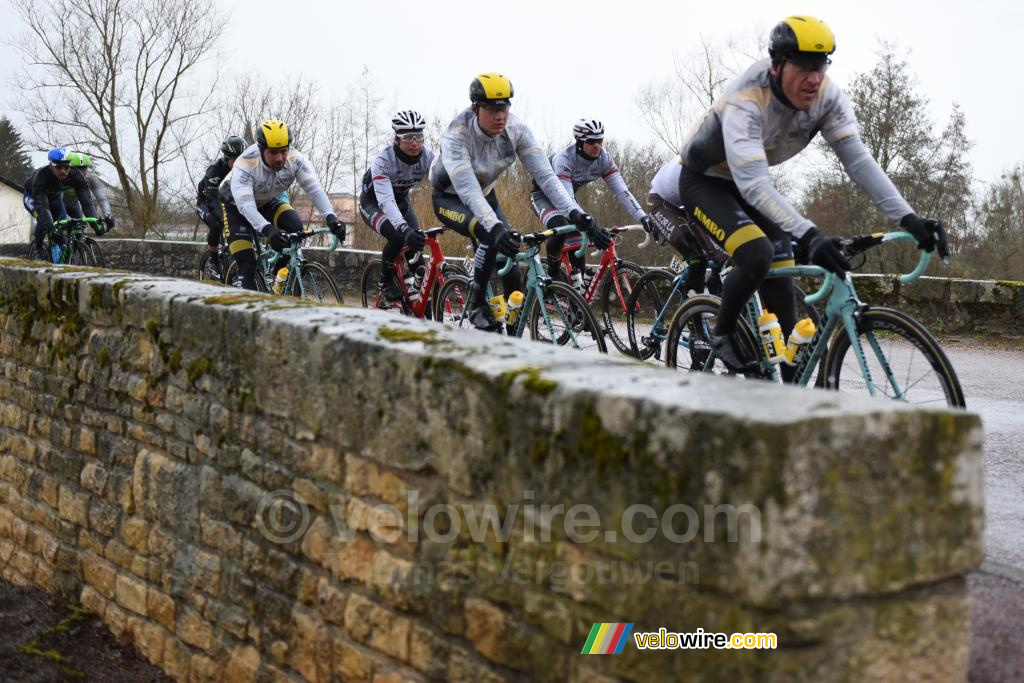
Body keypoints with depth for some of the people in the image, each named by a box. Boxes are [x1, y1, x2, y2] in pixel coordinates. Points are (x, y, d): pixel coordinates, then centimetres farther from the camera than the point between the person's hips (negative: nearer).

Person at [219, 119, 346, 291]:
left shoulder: (295, 159, -27)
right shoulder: (245, 165, -38)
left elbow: (314, 188, -35)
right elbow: (245, 204, -47)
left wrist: (330, 217, -53)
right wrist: (267, 229, -63)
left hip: (266, 202, 4)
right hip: (236, 204, -3)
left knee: (294, 227, -23)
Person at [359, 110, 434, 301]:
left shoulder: (427, 157, -22)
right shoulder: (383, 160, -36)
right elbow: (385, 201, -47)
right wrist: (404, 229, -62)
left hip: (401, 200, 5)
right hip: (373, 202, -5)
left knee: (417, 240, -15)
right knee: (397, 237, -30)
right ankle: (385, 280, -4)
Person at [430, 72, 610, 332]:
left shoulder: (517, 130, -22)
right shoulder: (457, 136, -34)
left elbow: (545, 176, -28)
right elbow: (467, 190, -46)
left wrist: (576, 214, -42)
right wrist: (495, 227, -61)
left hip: (485, 196, 5)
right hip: (449, 198, -5)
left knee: (510, 262, -10)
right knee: (491, 235, -34)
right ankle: (477, 305, -15)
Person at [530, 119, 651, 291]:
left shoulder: (604, 159, -19)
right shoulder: (564, 159, -36)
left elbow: (622, 191, -22)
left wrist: (643, 217, -36)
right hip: (544, 196, -6)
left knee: (577, 243, -4)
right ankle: (553, 272, -10)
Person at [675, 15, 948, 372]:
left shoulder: (827, 96, -19)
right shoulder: (746, 102, -36)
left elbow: (858, 159, -24)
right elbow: (752, 184, -45)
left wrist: (908, 218, -38)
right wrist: (807, 235, -57)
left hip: (748, 184, 6)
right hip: (703, 181, -6)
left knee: (781, 293, -6)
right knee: (757, 255, -31)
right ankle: (722, 333, -5)